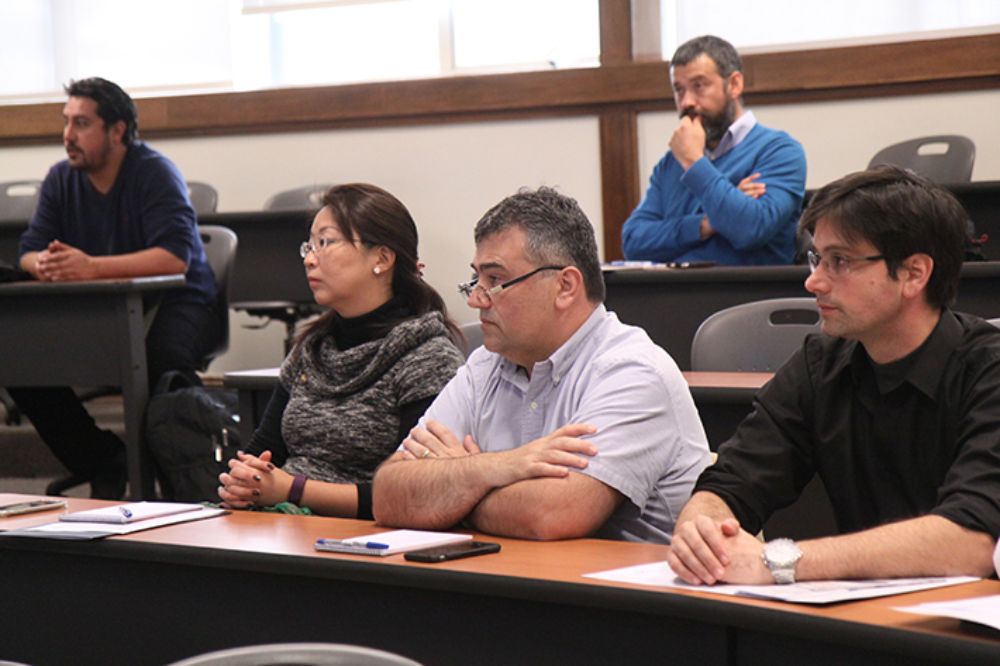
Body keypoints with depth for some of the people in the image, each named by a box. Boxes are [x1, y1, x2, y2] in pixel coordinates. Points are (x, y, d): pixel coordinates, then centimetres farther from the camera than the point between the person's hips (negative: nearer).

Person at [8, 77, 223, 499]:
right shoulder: (61, 179, 5)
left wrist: (91, 267, -37)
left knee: (162, 354, -39)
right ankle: (104, 463, -3)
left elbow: (176, 257, -27)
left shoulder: (155, 173, -14)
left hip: (176, 303, -6)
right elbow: (28, 253, 2)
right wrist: (43, 264, -25)